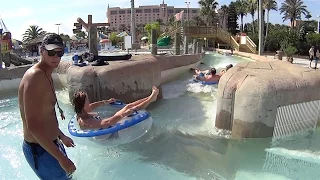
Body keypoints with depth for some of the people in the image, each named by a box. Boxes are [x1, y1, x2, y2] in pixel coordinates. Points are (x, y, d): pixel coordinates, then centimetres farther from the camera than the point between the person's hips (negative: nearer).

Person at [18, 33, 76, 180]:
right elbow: (33, 126, -29)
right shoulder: (34, 77, -24)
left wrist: (61, 136, 24)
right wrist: (61, 157, -27)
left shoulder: (46, 75, 8)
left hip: (50, 142, 10)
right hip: (40, 149, -10)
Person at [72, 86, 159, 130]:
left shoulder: (81, 113, -1)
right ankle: (151, 98, -1)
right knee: (131, 110, -15)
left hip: (110, 124, 9)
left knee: (128, 106, 3)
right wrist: (123, 114, -43)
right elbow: (106, 123, -40)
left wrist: (106, 101, 30)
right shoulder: (84, 122, -30)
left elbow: (91, 106, 20)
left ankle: (150, 98, 10)